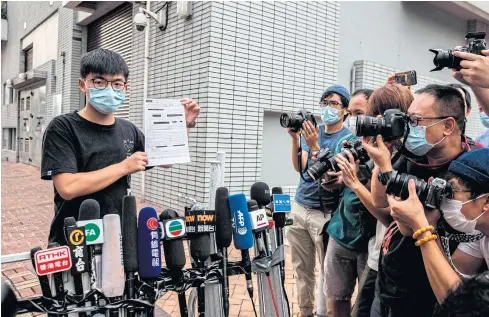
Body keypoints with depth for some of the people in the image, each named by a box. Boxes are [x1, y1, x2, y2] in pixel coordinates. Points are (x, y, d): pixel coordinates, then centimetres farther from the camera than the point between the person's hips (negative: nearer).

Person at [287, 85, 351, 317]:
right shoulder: (311, 130, 8)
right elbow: (299, 167, 1)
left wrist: (314, 145, -25)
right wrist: (295, 138, -12)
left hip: (324, 213, -5)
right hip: (299, 207, 5)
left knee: (327, 270, 5)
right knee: (302, 268, 13)